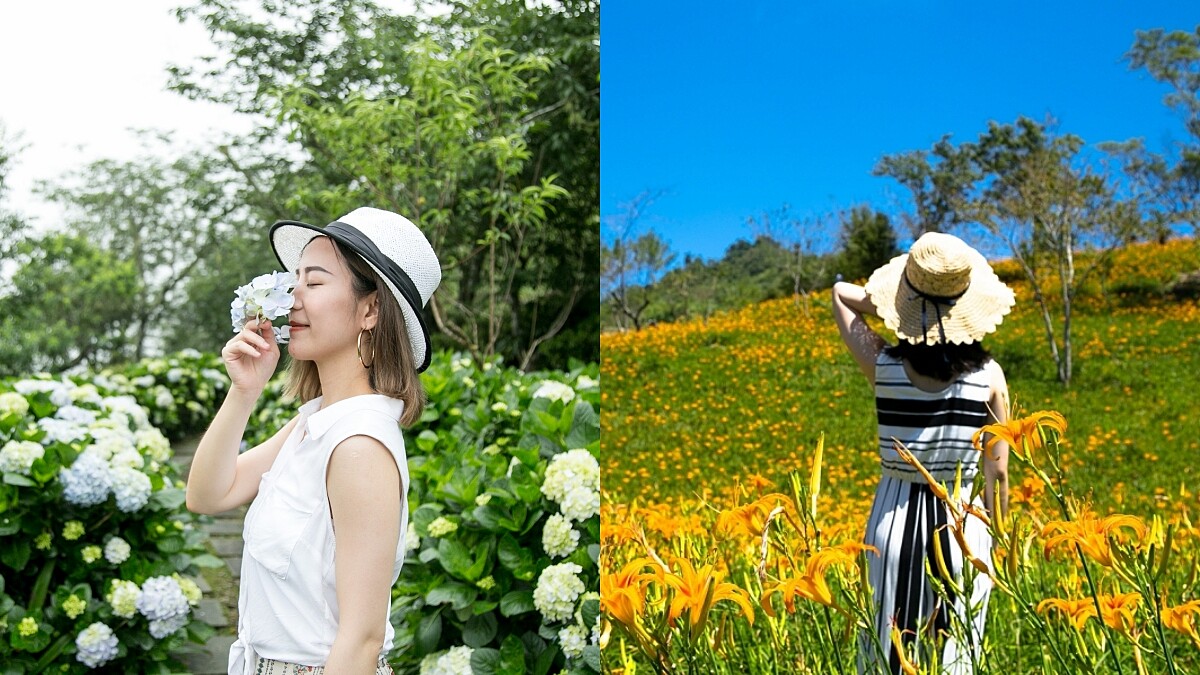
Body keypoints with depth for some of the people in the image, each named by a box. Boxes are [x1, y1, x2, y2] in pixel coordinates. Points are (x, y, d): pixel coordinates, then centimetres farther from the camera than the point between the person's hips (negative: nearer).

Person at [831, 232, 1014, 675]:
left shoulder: (883, 366, -9)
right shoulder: (989, 376, -8)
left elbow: (841, 293, 8)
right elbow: (997, 473, -1)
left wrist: (901, 306, 1)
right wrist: (993, 538, 11)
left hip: (895, 520, 0)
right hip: (964, 522, 0)